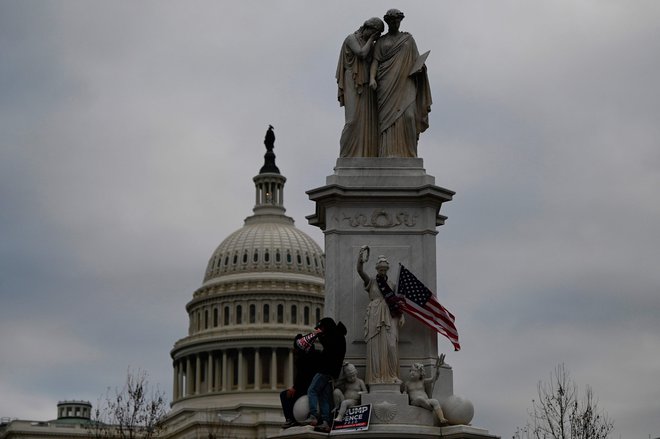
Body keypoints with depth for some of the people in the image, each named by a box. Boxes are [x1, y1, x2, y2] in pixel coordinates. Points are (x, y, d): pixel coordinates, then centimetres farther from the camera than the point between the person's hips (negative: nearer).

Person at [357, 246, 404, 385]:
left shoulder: (391, 285, 15)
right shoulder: (371, 282, 8)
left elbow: (397, 302, 14)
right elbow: (360, 270, -6)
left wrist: (401, 316, 1)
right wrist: (361, 254, -15)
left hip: (389, 317, 2)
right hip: (375, 316, -2)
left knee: (391, 345, -8)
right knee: (375, 345, -6)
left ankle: (391, 376, -5)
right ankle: (376, 376, -7)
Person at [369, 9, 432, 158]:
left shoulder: (408, 38, 17)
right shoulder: (380, 42, 14)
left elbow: (416, 60, 13)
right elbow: (375, 61, 2)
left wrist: (420, 66, -11)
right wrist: (372, 78, -17)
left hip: (405, 83, 0)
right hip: (386, 84, 0)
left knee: (407, 115, -19)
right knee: (388, 117, -13)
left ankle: (407, 152, -14)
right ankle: (389, 154, -18)